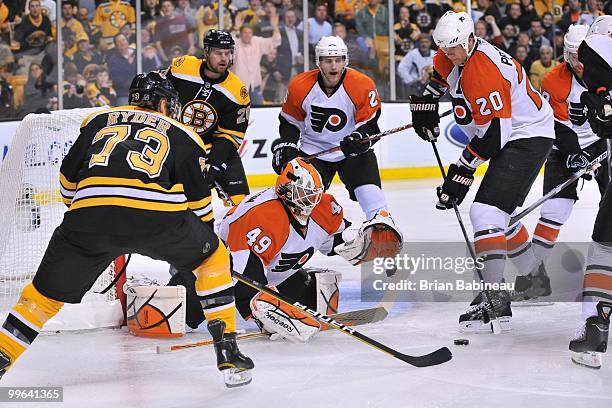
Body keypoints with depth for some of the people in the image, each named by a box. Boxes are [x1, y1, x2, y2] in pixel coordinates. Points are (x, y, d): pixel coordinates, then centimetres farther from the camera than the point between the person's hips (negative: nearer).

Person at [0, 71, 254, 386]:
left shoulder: (98, 121, 29)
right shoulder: (184, 136, 25)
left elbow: (69, 179, 28)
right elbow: (199, 202, 23)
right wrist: (203, 235, 40)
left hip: (89, 218, 1)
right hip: (158, 218, -1)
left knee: (46, 291, 18)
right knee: (213, 257, 25)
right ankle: (228, 354, 20)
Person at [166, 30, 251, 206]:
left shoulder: (237, 91, -14)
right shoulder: (181, 67, -16)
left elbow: (231, 135, -11)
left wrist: (215, 164, -21)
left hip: (213, 144, 1)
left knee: (238, 195, -7)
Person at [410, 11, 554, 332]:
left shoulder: (484, 71, -28)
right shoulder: (453, 55, 1)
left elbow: (494, 131, -27)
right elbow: (437, 75, 27)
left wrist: (464, 168, -20)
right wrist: (425, 105, 24)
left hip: (527, 137, -11)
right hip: (510, 136, 11)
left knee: (486, 212, -20)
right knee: (502, 213, 21)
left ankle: (495, 295, -24)